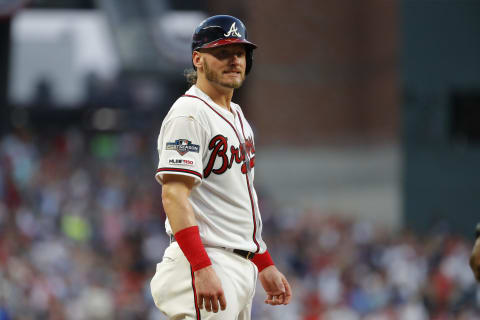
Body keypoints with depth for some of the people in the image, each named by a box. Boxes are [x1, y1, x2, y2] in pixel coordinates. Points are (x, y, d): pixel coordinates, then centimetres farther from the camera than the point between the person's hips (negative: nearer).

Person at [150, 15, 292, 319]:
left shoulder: (238, 118, 20)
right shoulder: (189, 113, -11)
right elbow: (174, 195, -20)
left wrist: (265, 265, 21)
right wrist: (202, 269, -29)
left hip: (242, 268, 10)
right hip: (206, 260, -10)